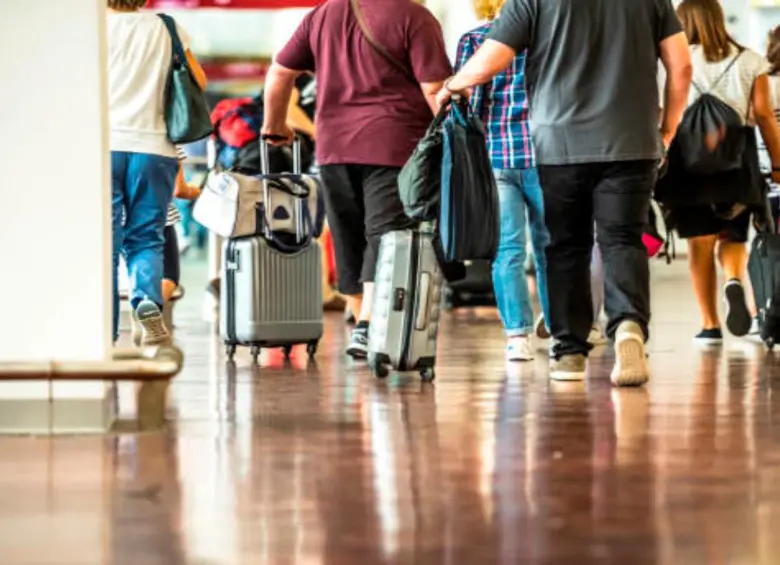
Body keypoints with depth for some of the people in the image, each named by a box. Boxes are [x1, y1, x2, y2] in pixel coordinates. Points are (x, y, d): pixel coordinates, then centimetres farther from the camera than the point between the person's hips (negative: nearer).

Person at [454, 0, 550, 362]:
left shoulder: (473, 40, 4)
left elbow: (466, 100, 0)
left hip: (494, 155, 0)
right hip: (542, 152, 0)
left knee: (507, 249, 0)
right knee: (547, 244, 10)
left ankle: (518, 335, -6)